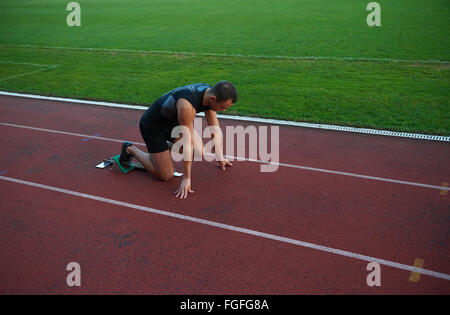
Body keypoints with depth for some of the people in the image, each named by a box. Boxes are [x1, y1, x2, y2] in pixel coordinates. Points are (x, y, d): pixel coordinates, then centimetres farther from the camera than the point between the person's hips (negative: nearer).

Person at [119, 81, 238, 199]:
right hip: (152, 126, -8)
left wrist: (220, 158, 3)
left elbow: (215, 128, -3)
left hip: (172, 122, 8)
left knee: (199, 153, 0)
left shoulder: (210, 93, -15)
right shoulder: (187, 105, -39)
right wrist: (186, 178, -25)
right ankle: (131, 149, 11)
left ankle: (167, 145, 22)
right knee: (166, 176, -5)